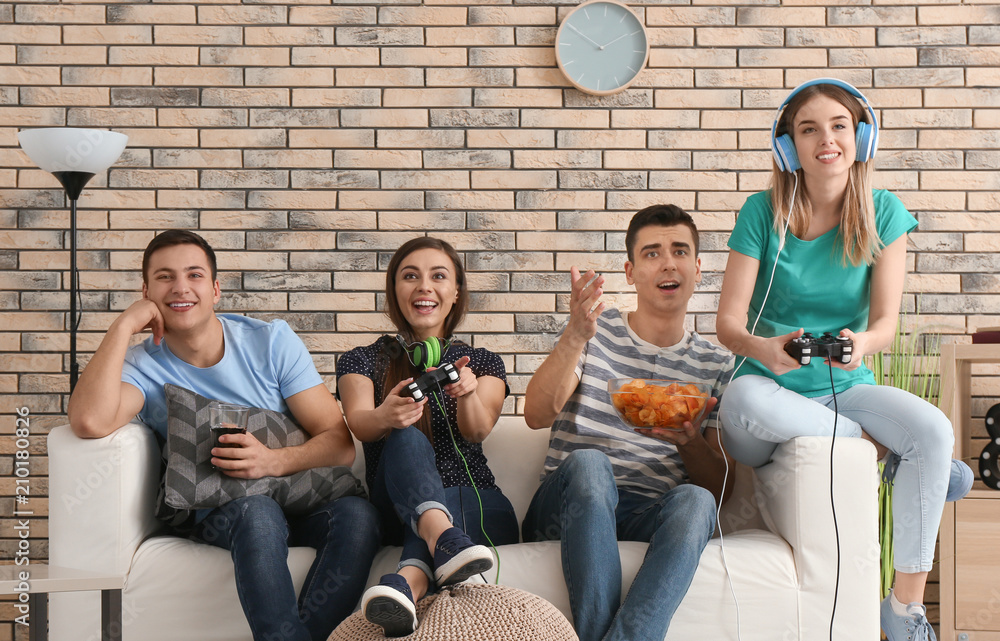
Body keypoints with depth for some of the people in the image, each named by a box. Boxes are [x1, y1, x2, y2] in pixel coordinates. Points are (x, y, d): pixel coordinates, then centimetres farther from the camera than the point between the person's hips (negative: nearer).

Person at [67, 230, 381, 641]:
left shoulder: (272, 341, 3)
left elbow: (341, 444, -2)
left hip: (301, 501, 2)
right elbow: (89, 422, -26)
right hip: (212, 513, -2)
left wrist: (275, 462, -22)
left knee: (358, 514, -31)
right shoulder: (142, 367, -1)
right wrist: (124, 325, -16)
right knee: (259, 512, -36)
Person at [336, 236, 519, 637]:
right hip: (393, 510, -1)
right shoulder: (363, 361, 14)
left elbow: (478, 430, -5)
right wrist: (385, 416, -34)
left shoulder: (484, 363, 17)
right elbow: (359, 424, -8)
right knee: (406, 438, -31)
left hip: (475, 505, 1)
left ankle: (408, 580, -65)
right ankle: (443, 537, -63)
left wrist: (468, 393, -30)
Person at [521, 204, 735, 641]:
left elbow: (721, 489, 11)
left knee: (695, 501, -34)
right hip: (571, 510, -1)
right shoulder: (596, 333, 11)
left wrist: (689, 441, -12)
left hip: (651, 521, 1)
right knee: (588, 462, -36)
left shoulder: (716, 367, 15)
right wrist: (576, 336, -22)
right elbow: (537, 416, -6)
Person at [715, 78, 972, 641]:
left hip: (845, 389, 2)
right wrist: (762, 348, -33)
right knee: (745, 398, -37)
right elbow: (728, 323, -9)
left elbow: (886, 323, -6)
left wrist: (861, 343, -31)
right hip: (775, 387, -1)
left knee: (935, 430, -28)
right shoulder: (763, 212, -5)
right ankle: (885, 448, -16)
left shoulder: (883, 213, 0)